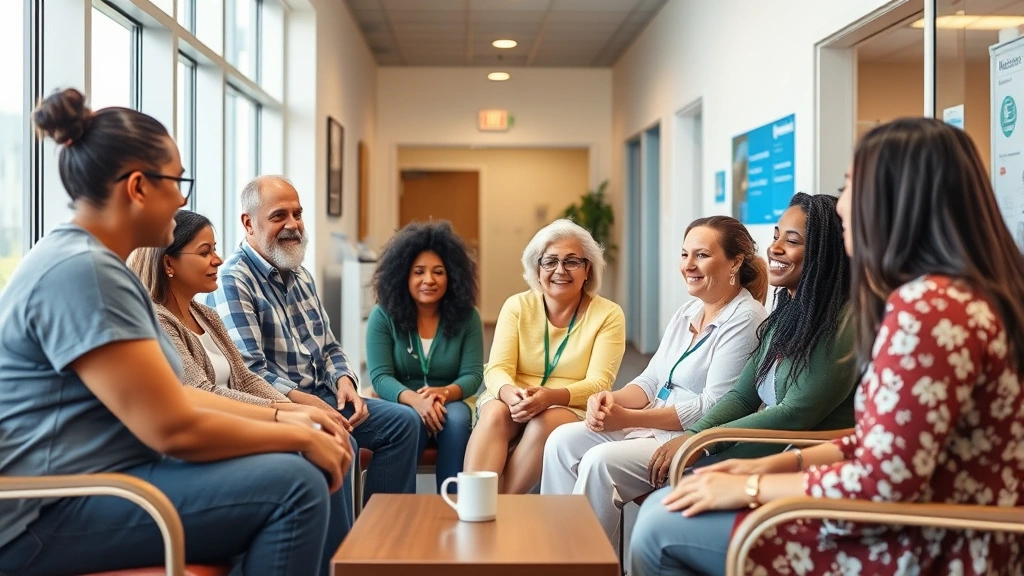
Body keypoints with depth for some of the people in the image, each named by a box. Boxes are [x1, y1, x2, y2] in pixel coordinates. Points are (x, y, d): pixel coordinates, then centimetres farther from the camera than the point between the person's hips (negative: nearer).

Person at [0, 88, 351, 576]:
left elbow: (172, 395, 14)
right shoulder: (81, 271, -20)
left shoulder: (94, 264, 13)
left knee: (313, 469, 9)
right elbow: (174, 428, -23)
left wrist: (283, 415, 5)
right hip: (45, 518, -10)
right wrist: (299, 437, -11)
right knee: (294, 484, -21)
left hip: (97, 485, 10)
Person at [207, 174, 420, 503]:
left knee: (403, 421, 0)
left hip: (321, 396, 9)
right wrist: (310, 404, -28)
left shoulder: (301, 276, 16)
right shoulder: (232, 282, -13)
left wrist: (343, 381, -2)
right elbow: (248, 372, -21)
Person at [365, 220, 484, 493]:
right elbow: (380, 377, -12)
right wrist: (414, 399, -33)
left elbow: (472, 375, -6)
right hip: (400, 409, -1)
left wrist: (444, 393, -30)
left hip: (448, 407, 2)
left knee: (457, 418, -33)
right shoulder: (383, 316, -4)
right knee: (411, 419, -36)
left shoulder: (467, 317, 0)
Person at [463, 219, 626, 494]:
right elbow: (497, 369, -4)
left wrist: (550, 396, -30)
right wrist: (510, 393, -30)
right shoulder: (517, 306, 6)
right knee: (494, 414, -32)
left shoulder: (608, 314, 0)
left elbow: (599, 383, -9)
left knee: (546, 424, -35)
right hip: (513, 403, 2)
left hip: (572, 408, -1)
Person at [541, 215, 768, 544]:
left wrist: (627, 418, -22)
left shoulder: (745, 320, -14)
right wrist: (614, 399, -9)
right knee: (563, 441, -5)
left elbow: (713, 408, -20)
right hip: (654, 425, 9)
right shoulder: (689, 312, 14)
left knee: (600, 461, -25)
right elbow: (651, 380, 14)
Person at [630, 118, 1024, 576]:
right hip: (921, 532, 10)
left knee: (662, 528, -5)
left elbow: (881, 485, -25)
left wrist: (749, 488, -12)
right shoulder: (941, 297, 11)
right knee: (666, 509, 11)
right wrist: (775, 465, 8)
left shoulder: (929, 307, -23)